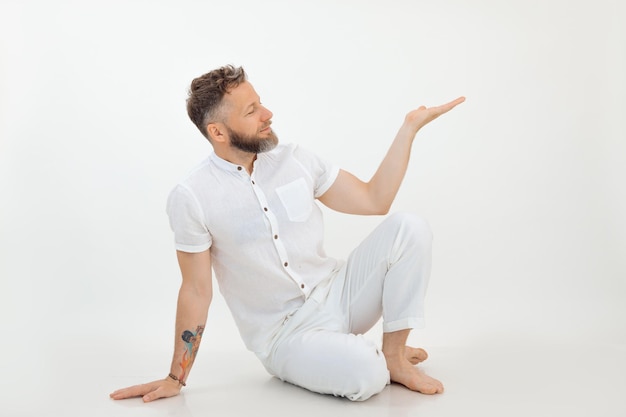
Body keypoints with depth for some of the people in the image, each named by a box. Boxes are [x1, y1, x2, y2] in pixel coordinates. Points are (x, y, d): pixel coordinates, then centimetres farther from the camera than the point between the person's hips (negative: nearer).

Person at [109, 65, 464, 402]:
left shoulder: (295, 159, 0)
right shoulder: (191, 197, -12)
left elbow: (373, 201, 3)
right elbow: (196, 291, -5)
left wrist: (410, 127, -2)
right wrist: (176, 379, -2)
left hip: (337, 296, 5)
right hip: (285, 334, -5)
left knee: (408, 228, -17)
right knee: (365, 375, -34)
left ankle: (393, 356, -5)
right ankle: (375, 360, 4)